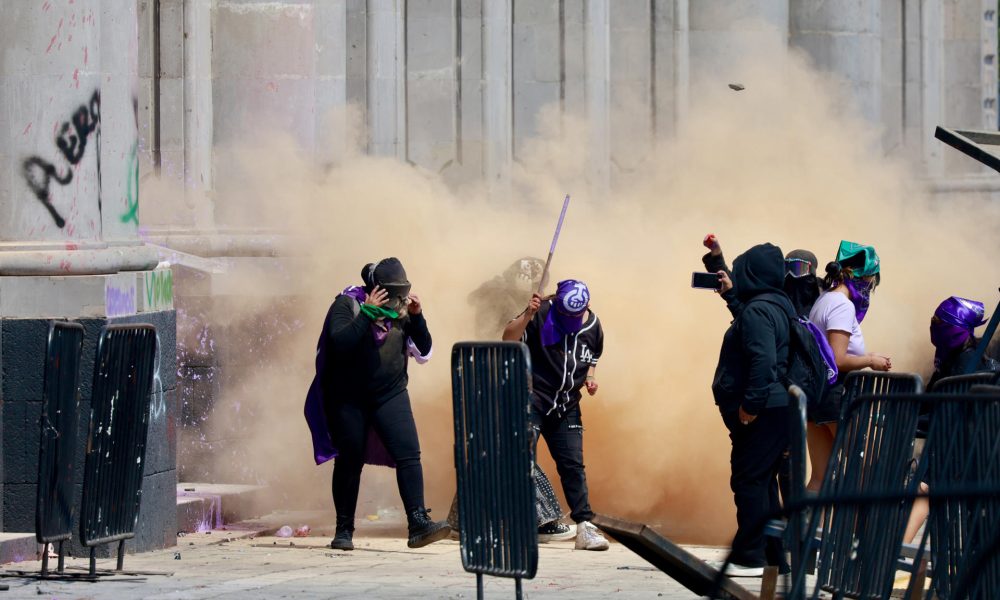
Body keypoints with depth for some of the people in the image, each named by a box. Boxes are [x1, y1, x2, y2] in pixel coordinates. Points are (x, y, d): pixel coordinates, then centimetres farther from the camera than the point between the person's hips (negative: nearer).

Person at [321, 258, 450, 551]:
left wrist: (417, 317, -8)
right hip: (349, 397, -3)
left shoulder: (400, 309, 3)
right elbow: (339, 342, -24)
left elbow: (423, 352, 6)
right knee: (350, 460, 3)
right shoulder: (348, 304, -9)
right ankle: (344, 530, 16)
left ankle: (418, 523, -20)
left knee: (408, 452, -14)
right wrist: (367, 313, -26)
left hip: (390, 394, 3)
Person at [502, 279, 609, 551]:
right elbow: (509, 338, -20)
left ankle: (585, 527, 7)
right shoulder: (542, 314, -12)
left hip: (566, 406, 5)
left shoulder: (593, 327, 3)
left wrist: (590, 377, 1)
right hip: (531, 399, -5)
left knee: (573, 465, 5)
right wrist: (527, 315, -35)